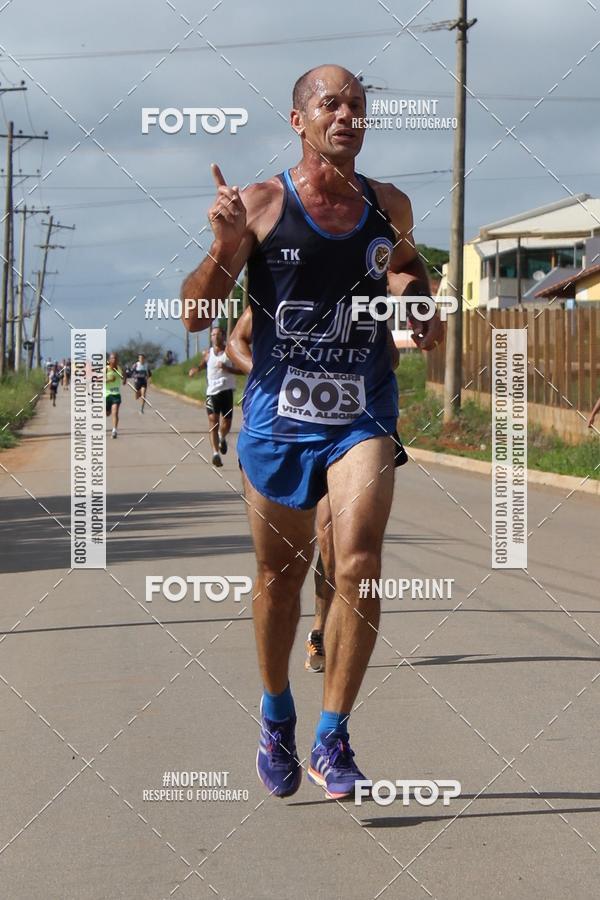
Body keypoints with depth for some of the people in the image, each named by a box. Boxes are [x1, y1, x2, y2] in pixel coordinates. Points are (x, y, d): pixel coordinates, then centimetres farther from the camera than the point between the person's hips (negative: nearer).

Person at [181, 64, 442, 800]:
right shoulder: (259, 205, -5)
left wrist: (420, 298, 5)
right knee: (280, 575, 12)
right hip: (279, 416, -1)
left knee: (359, 564, -18)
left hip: (364, 415, 1)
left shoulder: (390, 207, 5)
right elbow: (194, 316, -5)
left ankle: (332, 737, -6)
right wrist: (224, 247, -23)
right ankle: (276, 714, 37)